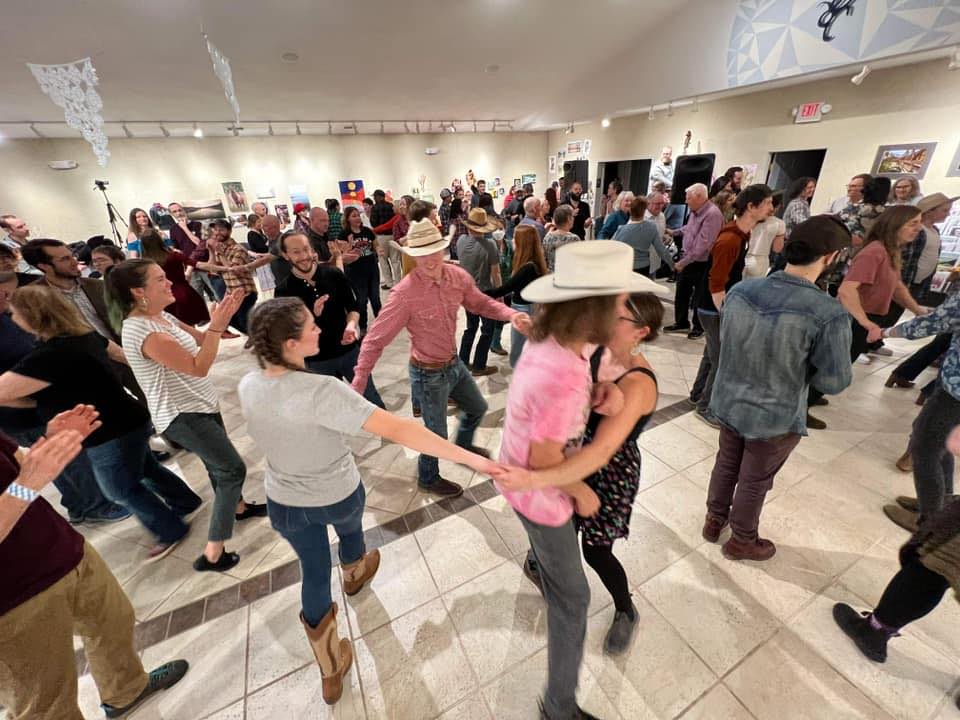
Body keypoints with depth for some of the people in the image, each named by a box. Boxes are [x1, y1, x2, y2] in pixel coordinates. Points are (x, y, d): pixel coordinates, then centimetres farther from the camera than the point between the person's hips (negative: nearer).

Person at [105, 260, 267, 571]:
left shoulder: (162, 316, 2)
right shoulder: (142, 331, -26)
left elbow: (201, 341, 10)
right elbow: (199, 367, -27)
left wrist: (223, 315, -4)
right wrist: (217, 325, -29)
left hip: (198, 406, 9)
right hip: (182, 416, -9)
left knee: (219, 463, 25)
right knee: (233, 469, -6)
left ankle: (238, 507, 48)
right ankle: (212, 554, 4)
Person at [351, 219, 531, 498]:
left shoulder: (458, 276, -10)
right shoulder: (405, 293, -28)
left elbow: (481, 303, 4)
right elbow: (375, 340, -24)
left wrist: (511, 314, -14)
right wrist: (358, 383, -26)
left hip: (454, 363, 7)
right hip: (428, 373, -6)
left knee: (477, 408, 26)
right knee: (437, 433, 13)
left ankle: (463, 446, 59)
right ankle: (428, 479, 45)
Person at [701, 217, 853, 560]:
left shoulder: (739, 290, -12)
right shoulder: (829, 314, -25)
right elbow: (835, 381, -14)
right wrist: (802, 364, 2)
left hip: (728, 403, 4)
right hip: (774, 418, -4)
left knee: (726, 465, 26)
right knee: (754, 482, 18)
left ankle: (714, 520, 47)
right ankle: (741, 541, 42)